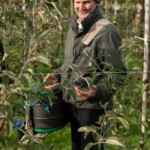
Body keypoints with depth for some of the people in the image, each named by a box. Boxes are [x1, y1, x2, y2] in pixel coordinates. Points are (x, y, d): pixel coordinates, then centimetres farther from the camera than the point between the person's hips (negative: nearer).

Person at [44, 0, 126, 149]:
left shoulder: (105, 31, -16)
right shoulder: (74, 28, 10)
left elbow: (117, 73, -16)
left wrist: (99, 91, -31)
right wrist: (57, 75, 7)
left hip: (93, 107, -8)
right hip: (72, 103, 8)